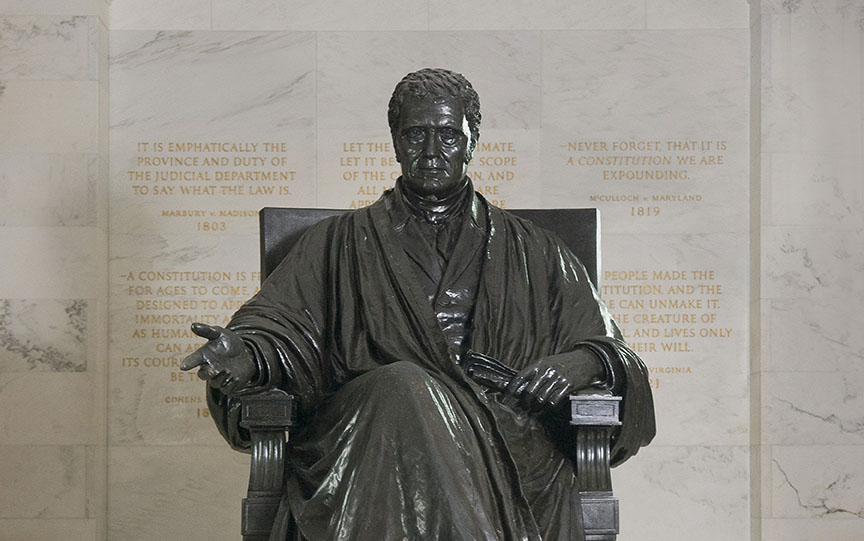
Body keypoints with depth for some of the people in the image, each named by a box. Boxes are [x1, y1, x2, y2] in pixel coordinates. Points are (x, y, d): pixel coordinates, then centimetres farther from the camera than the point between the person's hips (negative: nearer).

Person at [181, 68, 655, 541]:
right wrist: (246, 356, -15)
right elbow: (278, 325, 10)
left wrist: (586, 361, -5)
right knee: (403, 386, -35)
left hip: (504, 433, -1)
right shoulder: (338, 244, 24)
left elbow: (608, 349, 21)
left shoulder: (533, 253, 25)